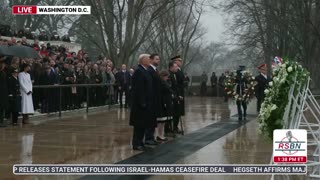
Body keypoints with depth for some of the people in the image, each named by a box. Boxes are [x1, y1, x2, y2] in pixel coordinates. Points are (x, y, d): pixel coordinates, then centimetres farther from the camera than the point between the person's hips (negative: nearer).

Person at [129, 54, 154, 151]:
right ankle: (136, 144, 4)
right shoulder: (139, 72, -16)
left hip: (146, 103, 10)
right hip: (141, 103, -10)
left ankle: (139, 142, 21)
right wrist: (142, 103, -23)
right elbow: (138, 89, -21)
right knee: (139, 124, -3)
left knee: (143, 124, 13)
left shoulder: (145, 71, 14)